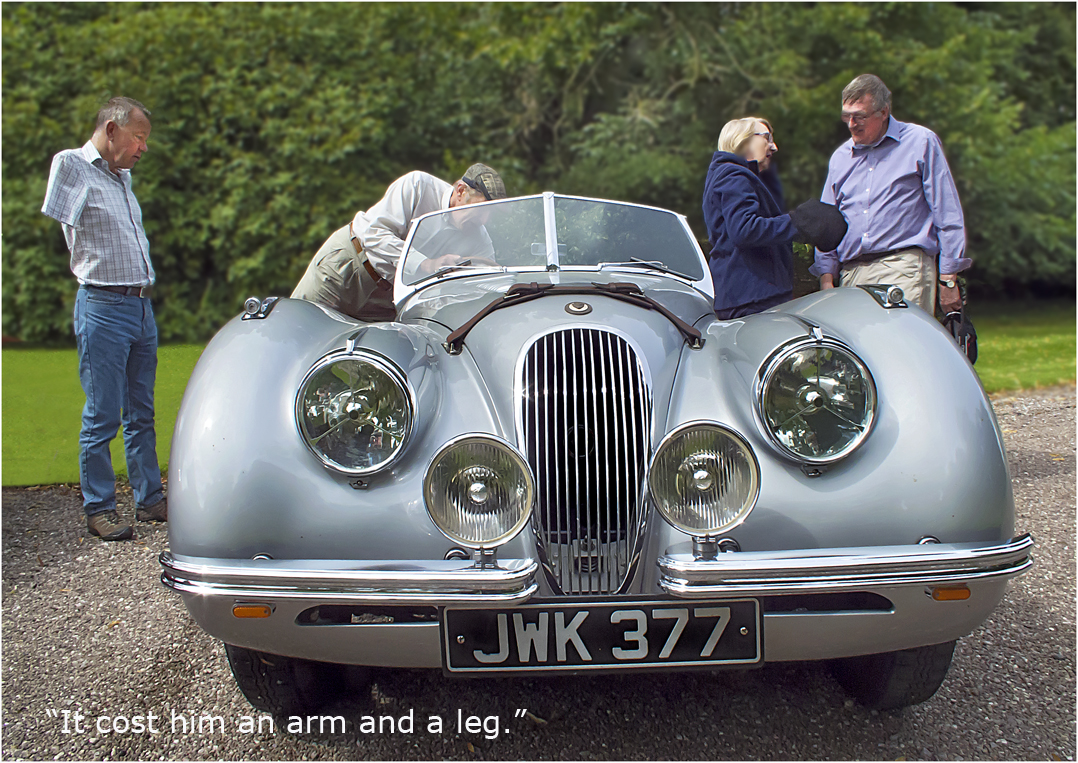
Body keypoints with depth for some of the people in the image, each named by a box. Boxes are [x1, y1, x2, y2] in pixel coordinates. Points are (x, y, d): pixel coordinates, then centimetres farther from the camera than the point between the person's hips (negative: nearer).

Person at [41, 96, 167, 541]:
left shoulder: (123, 176, 17)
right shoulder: (71, 165, -5)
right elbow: (57, 221, -8)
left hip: (142, 306, 8)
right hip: (103, 308, -8)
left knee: (141, 415, 12)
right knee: (102, 417, -2)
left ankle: (149, 500, 19)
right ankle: (98, 509, 7)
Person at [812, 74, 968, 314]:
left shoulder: (920, 142, 7)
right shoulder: (840, 157, 20)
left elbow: (948, 215, 5)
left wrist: (948, 278, 0)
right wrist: (826, 276, 10)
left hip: (904, 269, -4)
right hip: (851, 274, 4)